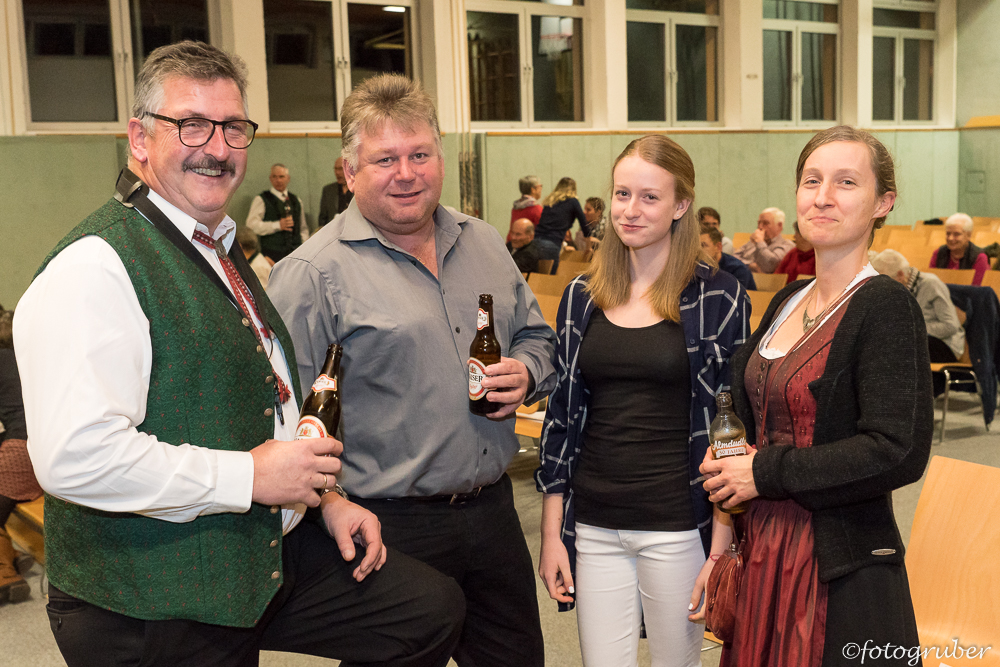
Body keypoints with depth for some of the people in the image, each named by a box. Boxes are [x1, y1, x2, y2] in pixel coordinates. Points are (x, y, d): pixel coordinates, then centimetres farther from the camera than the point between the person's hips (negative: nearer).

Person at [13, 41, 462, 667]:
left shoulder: (221, 252, 14)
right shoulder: (95, 268, -18)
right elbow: (74, 457, -29)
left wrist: (324, 495, 12)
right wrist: (248, 476, -22)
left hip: (274, 554, 9)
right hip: (156, 609, -8)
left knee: (434, 608, 6)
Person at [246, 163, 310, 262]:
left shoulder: (296, 201, 19)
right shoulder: (261, 200, 4)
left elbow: (303, 228, 25)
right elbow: (251, 225, -8)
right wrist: (278, 225, -13)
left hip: (296, 253, 4)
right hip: (272, 253, -4)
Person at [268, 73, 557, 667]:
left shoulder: (484, 243, 9)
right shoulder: (314, 274, -12)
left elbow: (537, 336, 19)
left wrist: (525, 374, -3)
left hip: (493, 509, 6)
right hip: (390, 529, -5)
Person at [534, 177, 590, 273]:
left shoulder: (550, 200, 23)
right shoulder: (573, 201, 8)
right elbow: (584, 225, 12)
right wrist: (588, 248, 26)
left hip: (536, 240, 5)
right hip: (552, 245, -5)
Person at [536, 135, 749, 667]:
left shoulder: (718, 298, -5)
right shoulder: (582, 296, 5)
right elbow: (561, 413, 8)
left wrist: (721, 547, -8)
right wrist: (551, 533, 6)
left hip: (678, 526, -3)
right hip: (593, 526, 3)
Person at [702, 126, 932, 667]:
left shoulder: (885, 307, -14)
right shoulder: (788, 302, 9)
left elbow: (899, 453, -22)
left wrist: (765, 473, -16)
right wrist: (730, 460, 2)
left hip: (840, 573, -7)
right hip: (764, 554, 7)